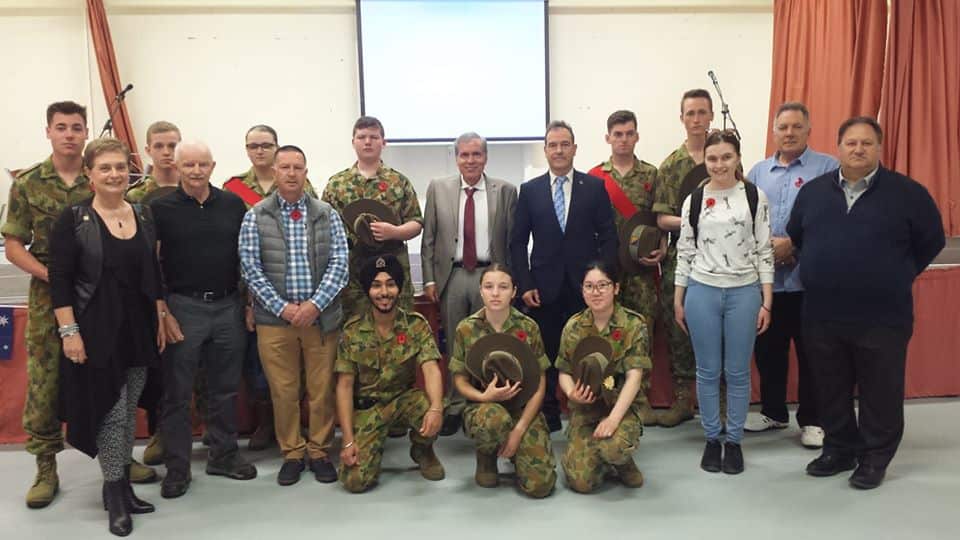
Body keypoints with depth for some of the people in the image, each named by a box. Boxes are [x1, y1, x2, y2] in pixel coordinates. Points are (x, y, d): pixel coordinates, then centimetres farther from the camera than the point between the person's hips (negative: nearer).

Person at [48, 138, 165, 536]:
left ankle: (121, 485, 27)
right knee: (110, 410, -1)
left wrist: (160, 320, 9)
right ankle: (115, 494, 14)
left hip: (139, 330, 5)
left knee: (129, 410, 13)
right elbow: (60, 281, -9)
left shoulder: (143, 216, 8)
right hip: (97, 331, -5)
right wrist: (69, 331, -14)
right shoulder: (73, 220, -6)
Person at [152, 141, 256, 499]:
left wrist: (249, 301, 6)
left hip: (228, 306, 3)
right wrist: (163, 313, -8)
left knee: (225, 388, 12)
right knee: (177, 392, 5)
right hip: (183, 307, -2)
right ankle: (177, 467, 17)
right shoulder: (161, 209, -2)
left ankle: (224, 455, 27)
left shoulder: (233, 204, 5)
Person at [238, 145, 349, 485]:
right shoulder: (255, 217, 3)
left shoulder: (327, 215, 4)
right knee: (283, 391, 7)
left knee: (322, 389, 6)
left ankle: (320, 451, 21)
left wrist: (315, 304, -13)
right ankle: (291, 454, 22)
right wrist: (282, 307, -11)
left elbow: (339, 264, -2)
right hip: (275, 317, 0)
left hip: (321, 315, 1)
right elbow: (250, 268, -3)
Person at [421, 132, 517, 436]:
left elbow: (513, 239, 3)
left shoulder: (505, 191, 2)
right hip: (451, 276, 1)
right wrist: (429, 279, -1)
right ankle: (455, 408, 21)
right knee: (454, 346, 9)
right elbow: (428, 239, 5)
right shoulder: (438, 189, 5)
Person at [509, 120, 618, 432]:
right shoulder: (529, 190, 7)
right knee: (545, 354, 6)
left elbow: (608, 237, 3)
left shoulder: (594, 187, 5)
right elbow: (518, 242, 6)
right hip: (544, 287, 1)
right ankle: (547, 416, 18)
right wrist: (525, 285, -3)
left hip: (585, 286, 0)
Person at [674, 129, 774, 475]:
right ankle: (711, 439, 22)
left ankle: (734, 441, 22)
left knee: (738, 372, 8)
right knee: (708, 371, 8)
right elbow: (684, 251, 6)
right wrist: (678, 300, 5)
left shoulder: (755, 197, 0)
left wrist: (767, 302, -3)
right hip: (702, 292, 1)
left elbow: (764, 251, 1)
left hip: (744, 293, 0)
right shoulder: (694, 200, 3)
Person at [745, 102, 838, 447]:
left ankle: (812, 420, 19)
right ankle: (773, 412, 29)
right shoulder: (758, 172, 13)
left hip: (809, 277, -4)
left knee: (811, 352, 5)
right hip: (765, 276, 4)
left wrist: (794, 245, -17)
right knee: (767, 348, 13)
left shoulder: (828, 168, -1)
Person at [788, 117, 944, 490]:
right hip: (822, 315, 3)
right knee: (831, 390, 14)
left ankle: (875, 458, 24)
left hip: (882, 317, -3)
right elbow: (795, 237, 18)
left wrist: (894, 279, 6)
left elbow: (931, 243, 6)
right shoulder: (813, 191, 6)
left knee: (880, 392, 7)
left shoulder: (907, 192, -3)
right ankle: (839, 449, 31)